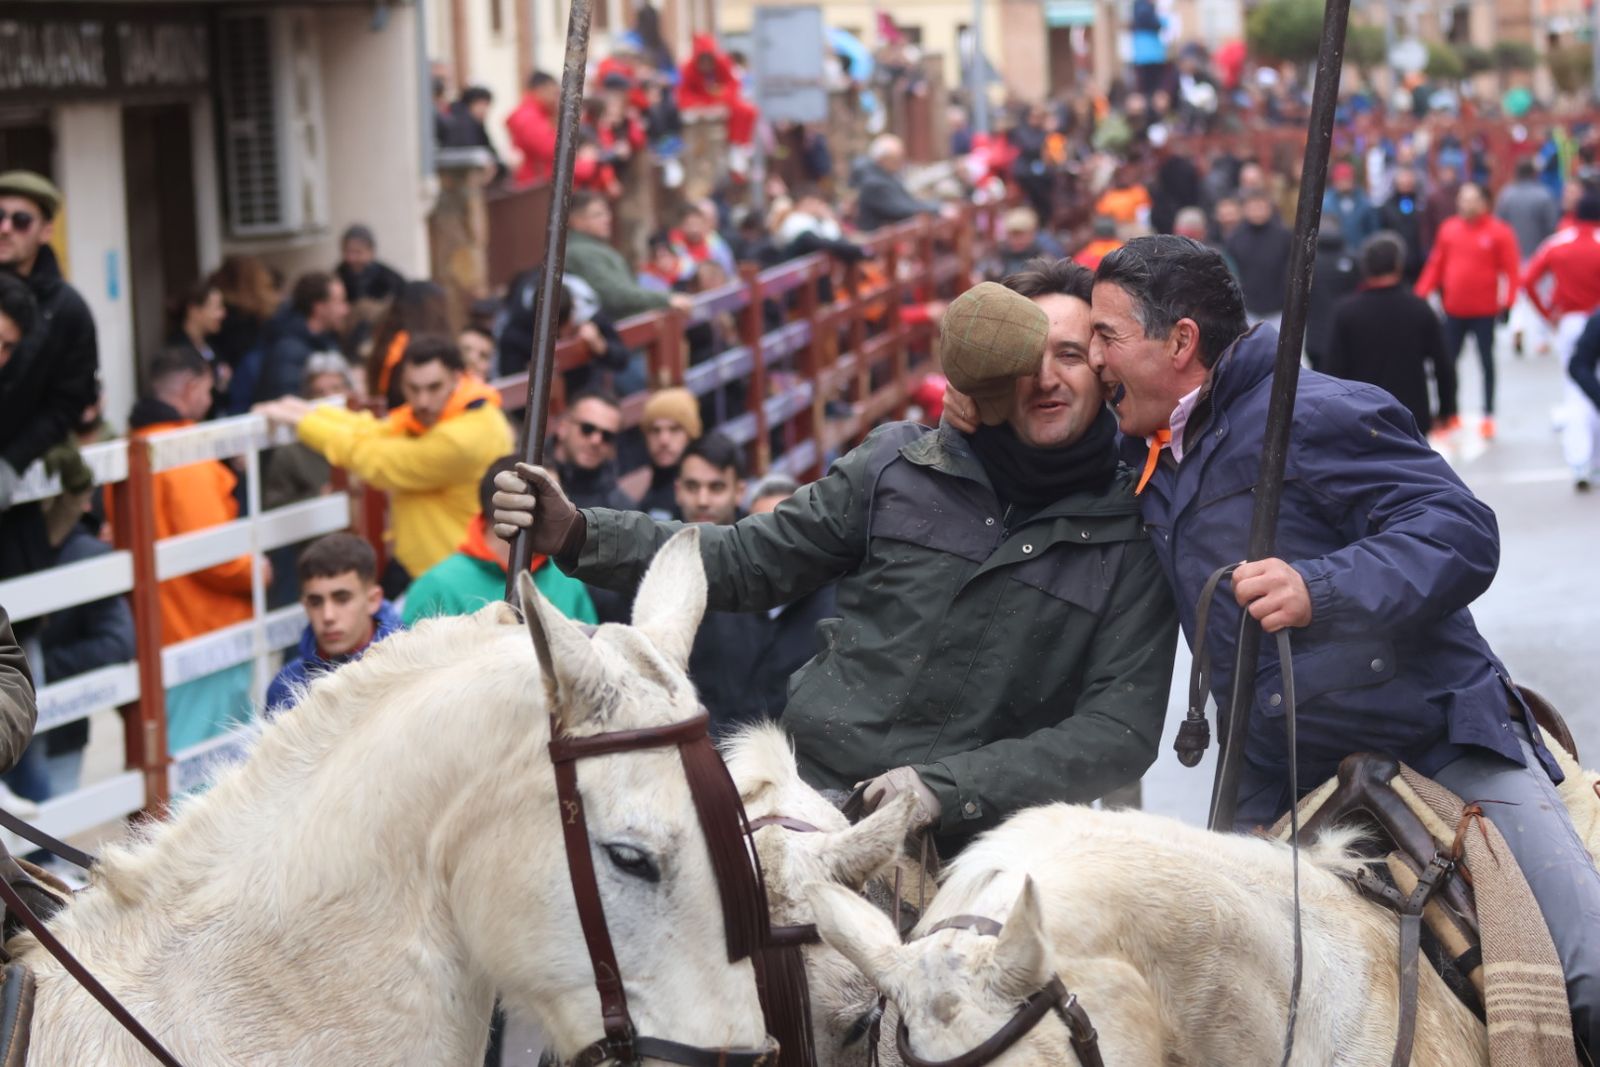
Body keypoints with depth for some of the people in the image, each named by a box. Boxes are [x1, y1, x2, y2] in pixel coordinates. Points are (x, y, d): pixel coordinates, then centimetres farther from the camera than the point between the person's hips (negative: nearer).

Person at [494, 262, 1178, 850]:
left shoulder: (1131, 537, 1)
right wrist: (575, 534, -2)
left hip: (958, 853, -1)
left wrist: (947, 787, -18)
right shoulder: (898, 468, 6)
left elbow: (1122, 729, -6)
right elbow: (744, 563, 12)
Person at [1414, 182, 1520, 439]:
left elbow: (1510, 270, -8)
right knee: (1447, 362, 7)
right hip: (1454, 310, 3)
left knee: (1487, 362, 6)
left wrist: (1507, 302, -14)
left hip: (1484, 311, -3)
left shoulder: (1499, 232, -7)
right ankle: (1449, 413, 19)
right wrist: (1421, 294, 0)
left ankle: (1488, 417, 13)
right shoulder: (1448, 229, 3)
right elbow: (1436, 264, 6)